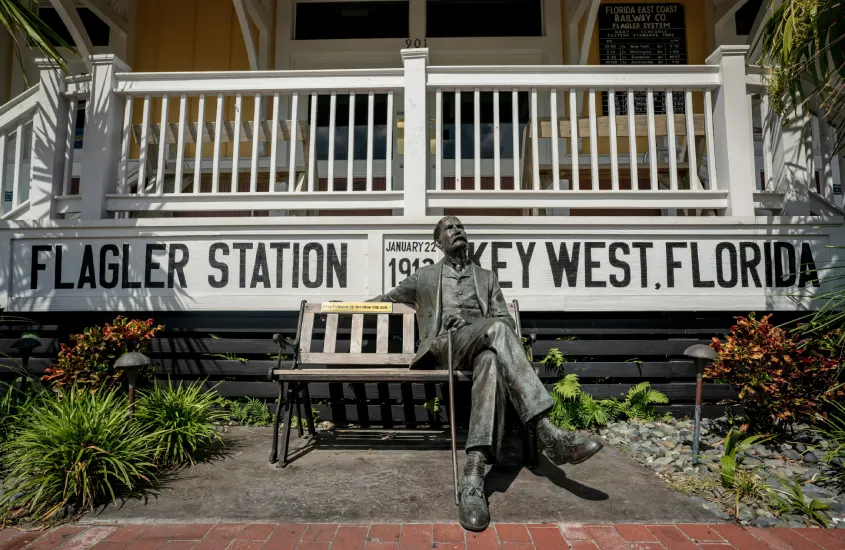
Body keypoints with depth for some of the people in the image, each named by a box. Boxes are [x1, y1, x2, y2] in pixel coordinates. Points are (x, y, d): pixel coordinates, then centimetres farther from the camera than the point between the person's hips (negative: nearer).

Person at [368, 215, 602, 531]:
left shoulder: (487, 277, 26)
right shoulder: (425, 276, 23)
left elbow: (507, 319, 16)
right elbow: (388, 299, 33)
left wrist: (498, 332, -7)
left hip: (483, 345, 2)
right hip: (445, 345, -2)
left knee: (491, 360, -40)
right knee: (496, 328, -37)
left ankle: (474, 474, -51)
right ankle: (546, 431, -45)